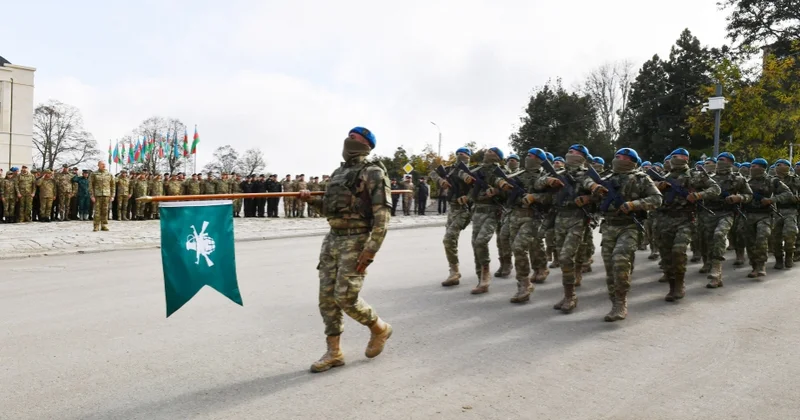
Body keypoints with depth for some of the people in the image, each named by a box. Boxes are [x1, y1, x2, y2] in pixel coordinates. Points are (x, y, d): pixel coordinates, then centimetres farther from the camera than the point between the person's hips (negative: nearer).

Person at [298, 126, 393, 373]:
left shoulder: (373, 173, -9)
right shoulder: (338, 173, 16)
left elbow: (382, 215, -16)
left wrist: (371, 250, -22)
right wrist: (311, 200, 6)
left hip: (356, 241, -8)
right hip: (332, 239, 8)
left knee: (345, 297, -10)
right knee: (327, 297, 5)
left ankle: (379, 329, 18)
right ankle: (334, 353, 15)